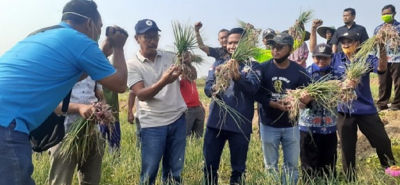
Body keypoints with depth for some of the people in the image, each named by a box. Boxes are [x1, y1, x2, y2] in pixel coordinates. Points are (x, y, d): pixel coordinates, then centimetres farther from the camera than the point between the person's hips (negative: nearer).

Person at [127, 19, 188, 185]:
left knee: (174, 171, 15)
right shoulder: (132, 64, -4)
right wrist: (163, 81, -31)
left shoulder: (170, 57, 6)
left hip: (178, 120, 4)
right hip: (152, 124, -3)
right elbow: (141, 95, -15)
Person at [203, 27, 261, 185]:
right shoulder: (218, 63, 9)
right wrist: (214, 88, -25)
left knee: (238, 168, 11)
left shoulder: (252, 66, 0)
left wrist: (237, 75, -37)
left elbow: (253, 87, -18)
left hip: (240, 124, -2)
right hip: (215, 121, 3)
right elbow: (207, 88, -1)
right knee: (209, 165, 11)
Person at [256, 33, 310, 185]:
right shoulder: (263, 68, -6)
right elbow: (256, 94, -9)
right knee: (270, 166, 12)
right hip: (268, 125, 0)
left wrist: (303, 99, -25)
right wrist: (273, 104, -22)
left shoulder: (299, 71, -4)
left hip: (291, 125, 1)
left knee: (292, 165, 11)